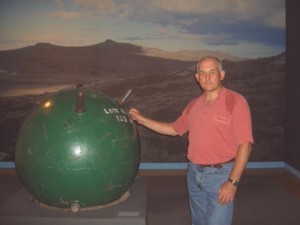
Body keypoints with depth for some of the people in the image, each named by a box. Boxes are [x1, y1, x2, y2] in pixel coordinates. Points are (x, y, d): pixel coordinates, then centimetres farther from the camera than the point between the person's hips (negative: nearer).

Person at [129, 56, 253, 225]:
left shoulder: (235, 101, -12)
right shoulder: (194, 105, 7)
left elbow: (245, 143, -15)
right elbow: (175, 129, 20)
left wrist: (233, 181, -19)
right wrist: (143, 120, 14)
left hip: (220, 174, -6)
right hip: (194, 173, 6)